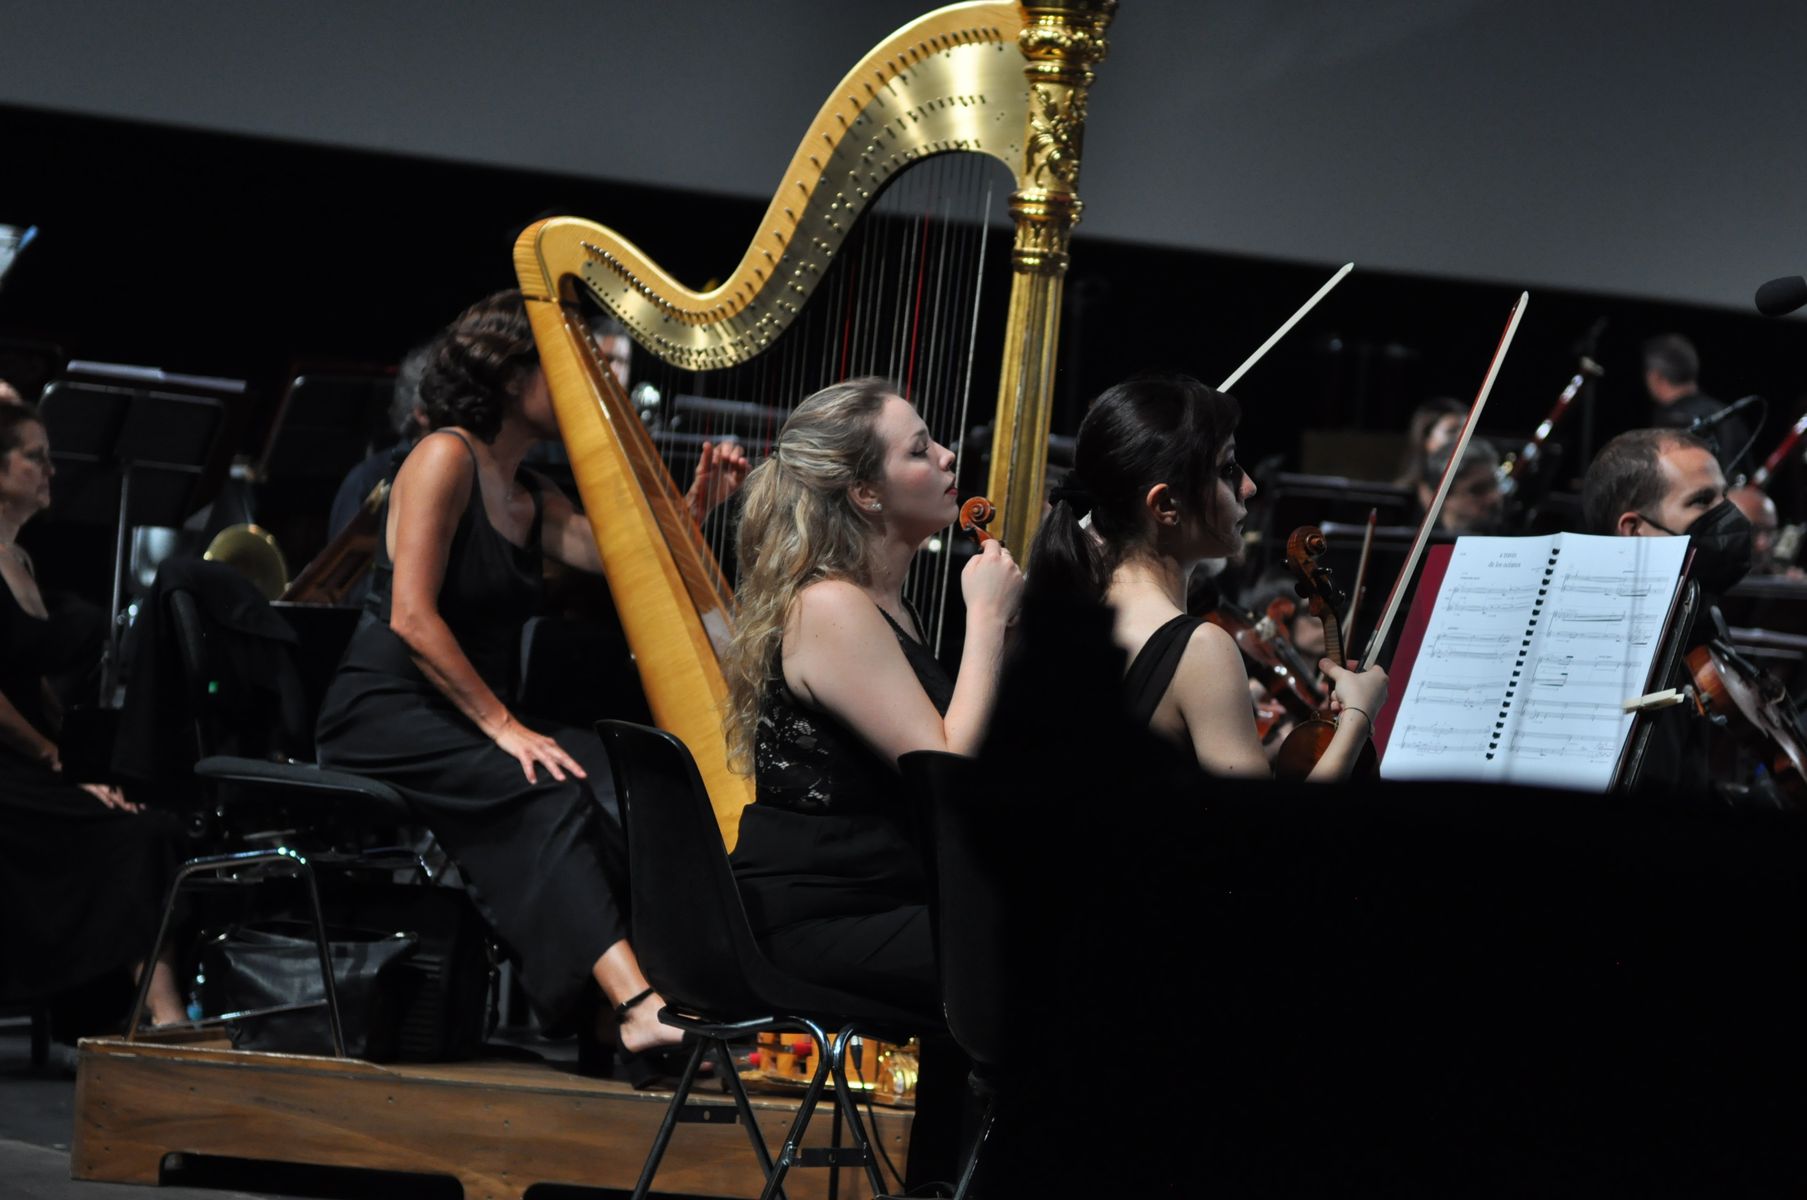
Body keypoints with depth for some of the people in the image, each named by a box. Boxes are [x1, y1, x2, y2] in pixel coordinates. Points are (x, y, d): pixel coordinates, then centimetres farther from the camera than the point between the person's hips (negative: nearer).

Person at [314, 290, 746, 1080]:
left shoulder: (535, 502, 17)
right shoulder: (448, 457, -9)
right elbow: (412, 618, -18)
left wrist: (695, 505, -9)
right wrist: (503, 727, -20)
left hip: (474, 722, 8)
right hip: (387, 716, -8)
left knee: (622, 789, -18)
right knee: (546, 796, -32)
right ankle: (636, 1005, -45)